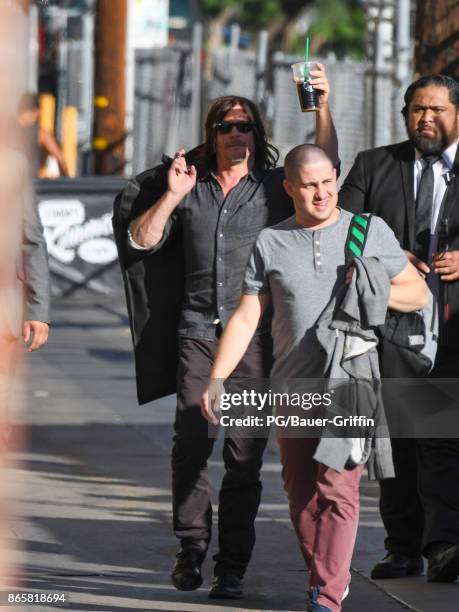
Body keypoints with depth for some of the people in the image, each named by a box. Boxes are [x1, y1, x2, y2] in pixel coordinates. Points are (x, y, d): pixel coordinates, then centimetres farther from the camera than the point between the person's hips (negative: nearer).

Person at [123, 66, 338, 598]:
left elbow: (324, 162, -9)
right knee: (190, 442, -9)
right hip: (199, 330, 1)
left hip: (256, 336, -1)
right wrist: (171, 196, -3)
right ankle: (191, 549, 5)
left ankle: (232, 565, 3)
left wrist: (322, 106, -21)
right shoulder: (191, 190, 13)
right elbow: (141, 241, 10)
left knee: (244, 455, -3)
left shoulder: (274, 187, 7)